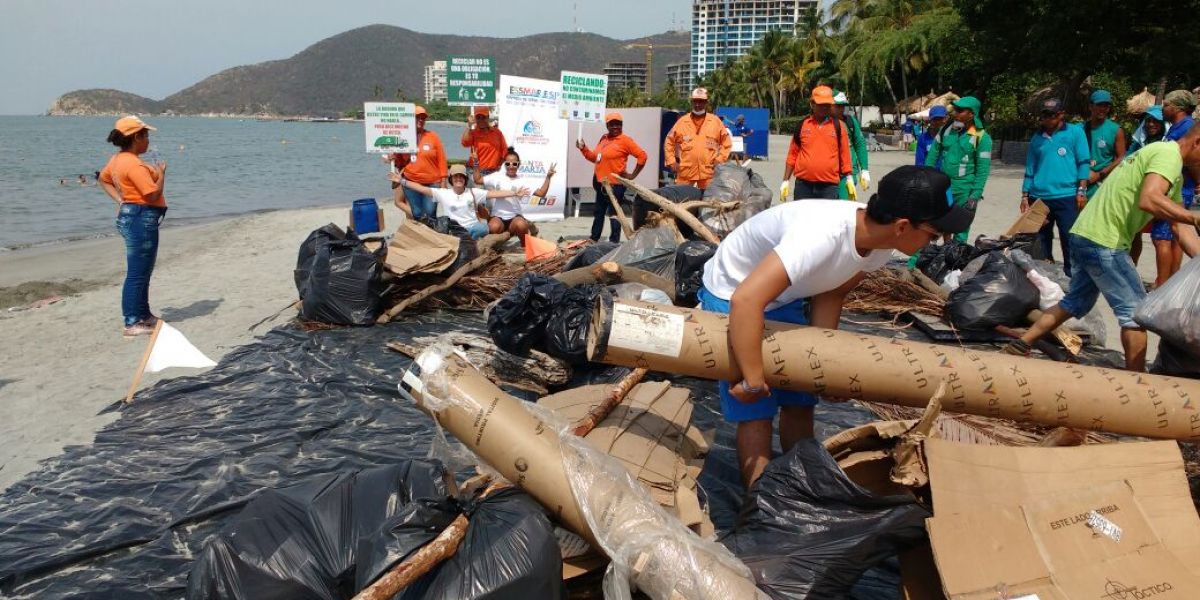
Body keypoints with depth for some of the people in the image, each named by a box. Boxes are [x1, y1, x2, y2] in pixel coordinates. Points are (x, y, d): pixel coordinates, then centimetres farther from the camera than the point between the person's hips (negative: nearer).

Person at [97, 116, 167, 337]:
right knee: (137, 274, -5)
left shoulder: (118, 159, 11)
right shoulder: (134, 164, -20)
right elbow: (153, 194, -23)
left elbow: (103, 179, 27)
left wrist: (119, 199, 16)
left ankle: (144, 315, 32)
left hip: (131, 216, 11)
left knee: (143, 272, 20)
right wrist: (161, 173, -7)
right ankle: (132, 324, 0)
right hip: (142, 219, -11)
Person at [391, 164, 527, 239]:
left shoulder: (473, 192, 6)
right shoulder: (443, 193, 3)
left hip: (472, 228, 1)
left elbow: (494, 193, 0)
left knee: (483, 228, -32)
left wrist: (515, 193, -8)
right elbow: (422, 189, -2)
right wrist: (402, 181, -11)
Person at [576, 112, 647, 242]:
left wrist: (633, 175, -10)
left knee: (614, 213, -3)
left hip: (615, 184, -8)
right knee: (598, 213, 16)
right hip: (601, 183, 8)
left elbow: (642, 156, -12)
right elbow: (594, 157, 18)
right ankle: (594, 239, 26)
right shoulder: (603, 138, 11)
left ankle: (614, 242, 4)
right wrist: (583, 148, 4)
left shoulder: (625, 140, -11)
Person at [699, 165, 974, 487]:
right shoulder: (822, 235, -41)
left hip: (786, 297, 7)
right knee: (756, 411, -7)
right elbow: (745, 301, -45)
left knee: (800, 402, 7)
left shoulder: (881, 243, -15)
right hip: (732, 294, -7)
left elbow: (830, 292, -2)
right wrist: (754, 381, -36)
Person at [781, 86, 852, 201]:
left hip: (829, 186, -1)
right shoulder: (802, 125, 6)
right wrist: (786, 181, 6)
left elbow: (844, 155, 5)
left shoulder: (838, 126, 5)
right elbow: (793, 154, 9)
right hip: (803, 185, 1)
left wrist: (849, 179, 1)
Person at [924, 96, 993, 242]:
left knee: (960, 231, 5)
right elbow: (933, 154, 9)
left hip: (964, 191, -4)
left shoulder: (981, 137, -10)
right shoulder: (946, 129, 3)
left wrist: (976, 195, -14)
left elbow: (983, 169, -10)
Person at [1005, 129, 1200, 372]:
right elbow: (1149, 200, -29)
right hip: (1104, 242, -10)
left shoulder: (1175, 172, 22)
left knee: (1075, 303, 22)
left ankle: (1021, 343, 24)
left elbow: (1180, 226, 19)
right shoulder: (1169, 155, -11)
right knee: (1135, 312, -1)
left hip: (1084, 235, 10)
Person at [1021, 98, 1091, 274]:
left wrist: (1081, 190, -8)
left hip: (1067, 196, -4)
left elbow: (1083, 163, -1)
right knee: (1040, 240, 9)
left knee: (1069, 240, -2)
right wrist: (1025, 195, 12)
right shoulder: (1037, 137, 14)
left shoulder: (1075, 131, 3)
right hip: (1039, 197, 4)